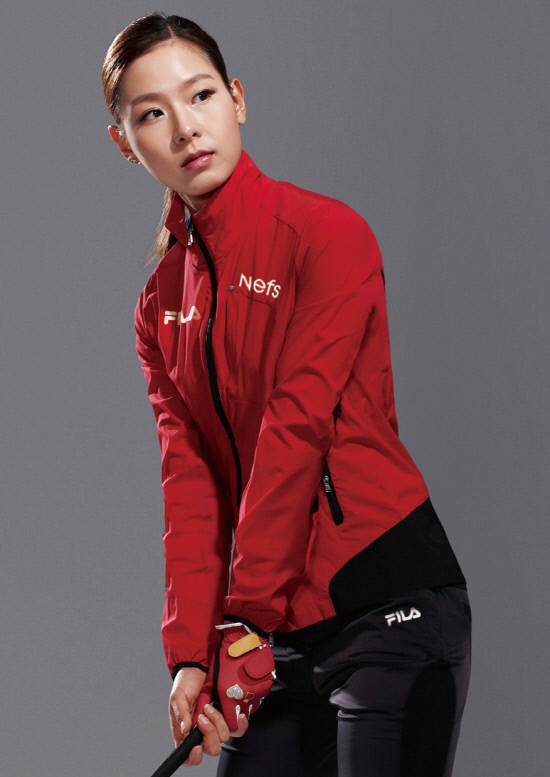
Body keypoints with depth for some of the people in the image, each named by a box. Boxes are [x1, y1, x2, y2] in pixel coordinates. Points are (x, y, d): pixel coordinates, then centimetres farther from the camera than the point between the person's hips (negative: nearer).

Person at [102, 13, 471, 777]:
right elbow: (189, 477, 4)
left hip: (390, 605, -6)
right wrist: (192, 651, -8)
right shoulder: (161, 303, 12)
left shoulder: (326, 233, -7)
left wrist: (248, 621, -18)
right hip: (277, 631, 6)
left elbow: (297, 428, -14)